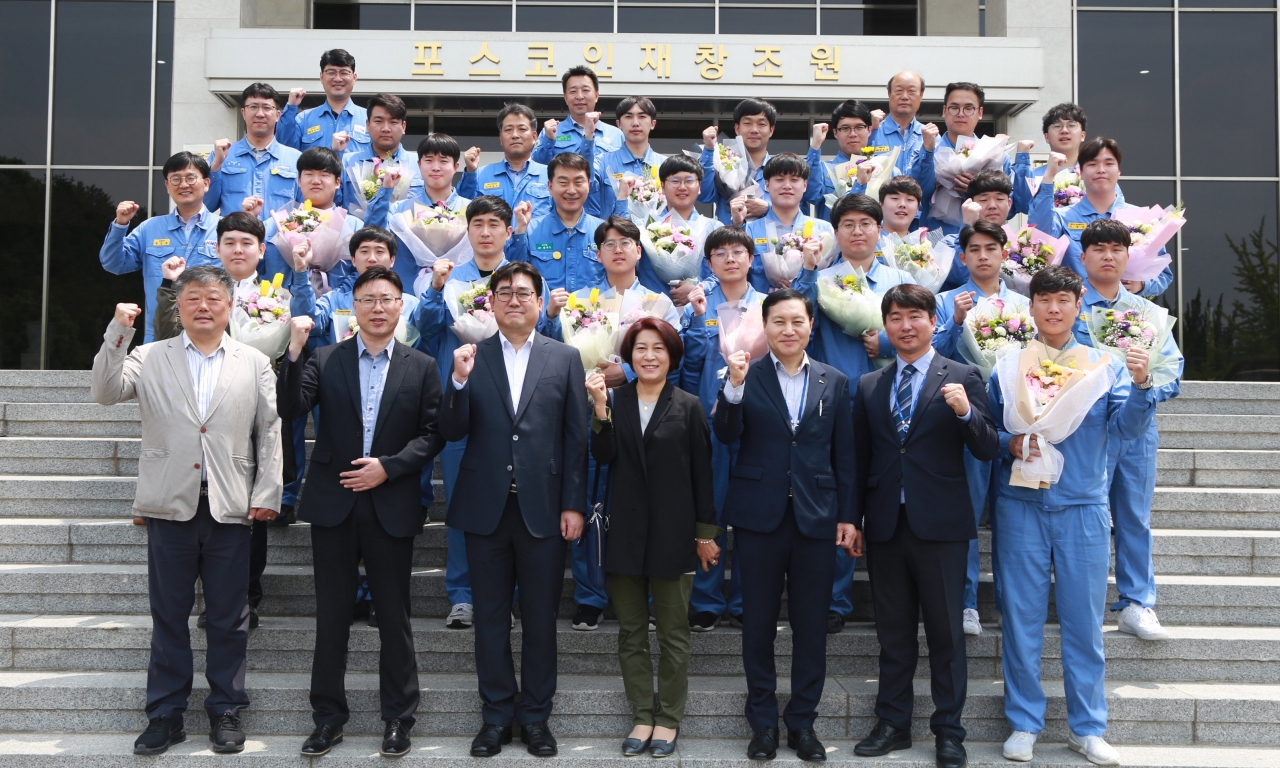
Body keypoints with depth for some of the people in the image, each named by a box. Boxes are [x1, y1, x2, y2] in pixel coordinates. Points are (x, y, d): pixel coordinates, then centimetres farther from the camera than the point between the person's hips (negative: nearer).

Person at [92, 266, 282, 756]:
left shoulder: (255, 363, 8)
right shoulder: (149, 358, 8)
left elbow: (270, 432, 5)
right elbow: (104, 393, -6)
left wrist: (267, 494, -2)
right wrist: (118, 333, -13)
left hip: (230, 508, 0)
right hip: (170, 506, 0)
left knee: (229, 618, 6)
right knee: (168, 615, 8)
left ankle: (226, 711, 19)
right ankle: (165, 715, 20)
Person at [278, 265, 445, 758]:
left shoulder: (422, 367, 4)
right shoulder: (324, 361, 4)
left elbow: (432, 435, 0)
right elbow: (290, 410, -9)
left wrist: (388, 467, -12)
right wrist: (294, 352, -20)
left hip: (392, 506, 0)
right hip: (334, 504, 1)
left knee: (394, 616, 7)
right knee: (331, 615, 9)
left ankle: (398, 718, 19)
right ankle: (329, 715, 22)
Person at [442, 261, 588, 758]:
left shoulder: (565, 358, 3)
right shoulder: (470, 358, 4)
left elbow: (576, 437, 1)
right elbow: (452, 433, -1)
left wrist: (574, 504, -4)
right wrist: (460, 381, -17)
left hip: (543, 507, -1)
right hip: (485, 507, 1)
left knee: (540, 618, 9)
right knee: (490, 616, 10)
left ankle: (535, 715, 23)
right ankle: (496, 714, 24)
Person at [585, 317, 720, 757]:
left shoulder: (688, 407, 1)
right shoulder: (614, 402, 4)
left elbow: (701, 473, 1)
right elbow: (603, 456, -9)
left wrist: (706, 532, 0)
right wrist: (600, 408, -20)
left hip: (672, 534, -2)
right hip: (625, 533, 2)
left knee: (673, 634, 6)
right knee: (631, 633, 9)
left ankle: (669, 720, 17)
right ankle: (642, 716, 20)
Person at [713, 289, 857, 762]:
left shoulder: (834, 382, 6)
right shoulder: (747, 377, 1)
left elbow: (844, 456, 7)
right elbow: (726, 435, -11)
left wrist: (848, 517, 3)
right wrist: (734, 386, -25)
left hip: (816, 518, 1)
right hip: (759, 517, -1)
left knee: (811, 625, 7)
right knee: (758, 622, 8)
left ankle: (803, 722, 21)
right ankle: (763, 722, 21)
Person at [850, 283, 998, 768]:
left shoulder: (962, 378, 0)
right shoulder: (868, 386, 10)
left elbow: (987, 451, -5)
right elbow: (861, 457, 12)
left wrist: (966, 413, -24)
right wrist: (852, 518, 8)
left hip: (940, 525, -3)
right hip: (885, 524, 3)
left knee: (946, 633, 5)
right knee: (893, 632, 12)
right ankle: (893, 724, 24)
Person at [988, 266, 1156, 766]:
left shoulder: (1104, 365, 6)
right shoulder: (1006, 366, 4)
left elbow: (1128, 428, -5)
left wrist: (1140, 385, -22)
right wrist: (1010, 444, -13)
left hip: (1083, 509, 1)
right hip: (1021, 506, 0)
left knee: (1085, 621, 6)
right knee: (1021, 620, 5)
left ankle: (1086, 728, 20)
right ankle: (1024, 724, 19)